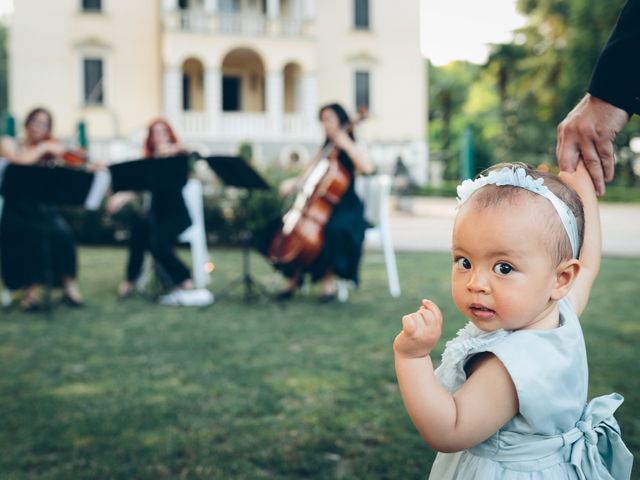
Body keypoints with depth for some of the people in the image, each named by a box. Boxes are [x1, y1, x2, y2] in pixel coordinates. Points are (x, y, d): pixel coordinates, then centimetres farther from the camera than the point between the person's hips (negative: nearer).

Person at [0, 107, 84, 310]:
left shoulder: (51, 151, 15)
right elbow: (20, 160, -14)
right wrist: (42, 148, -5)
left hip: (42, 208, 2)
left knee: (61, 232, -27)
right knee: (33, 233, -32)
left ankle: (70, 286, -18)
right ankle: (31, 288, -25)